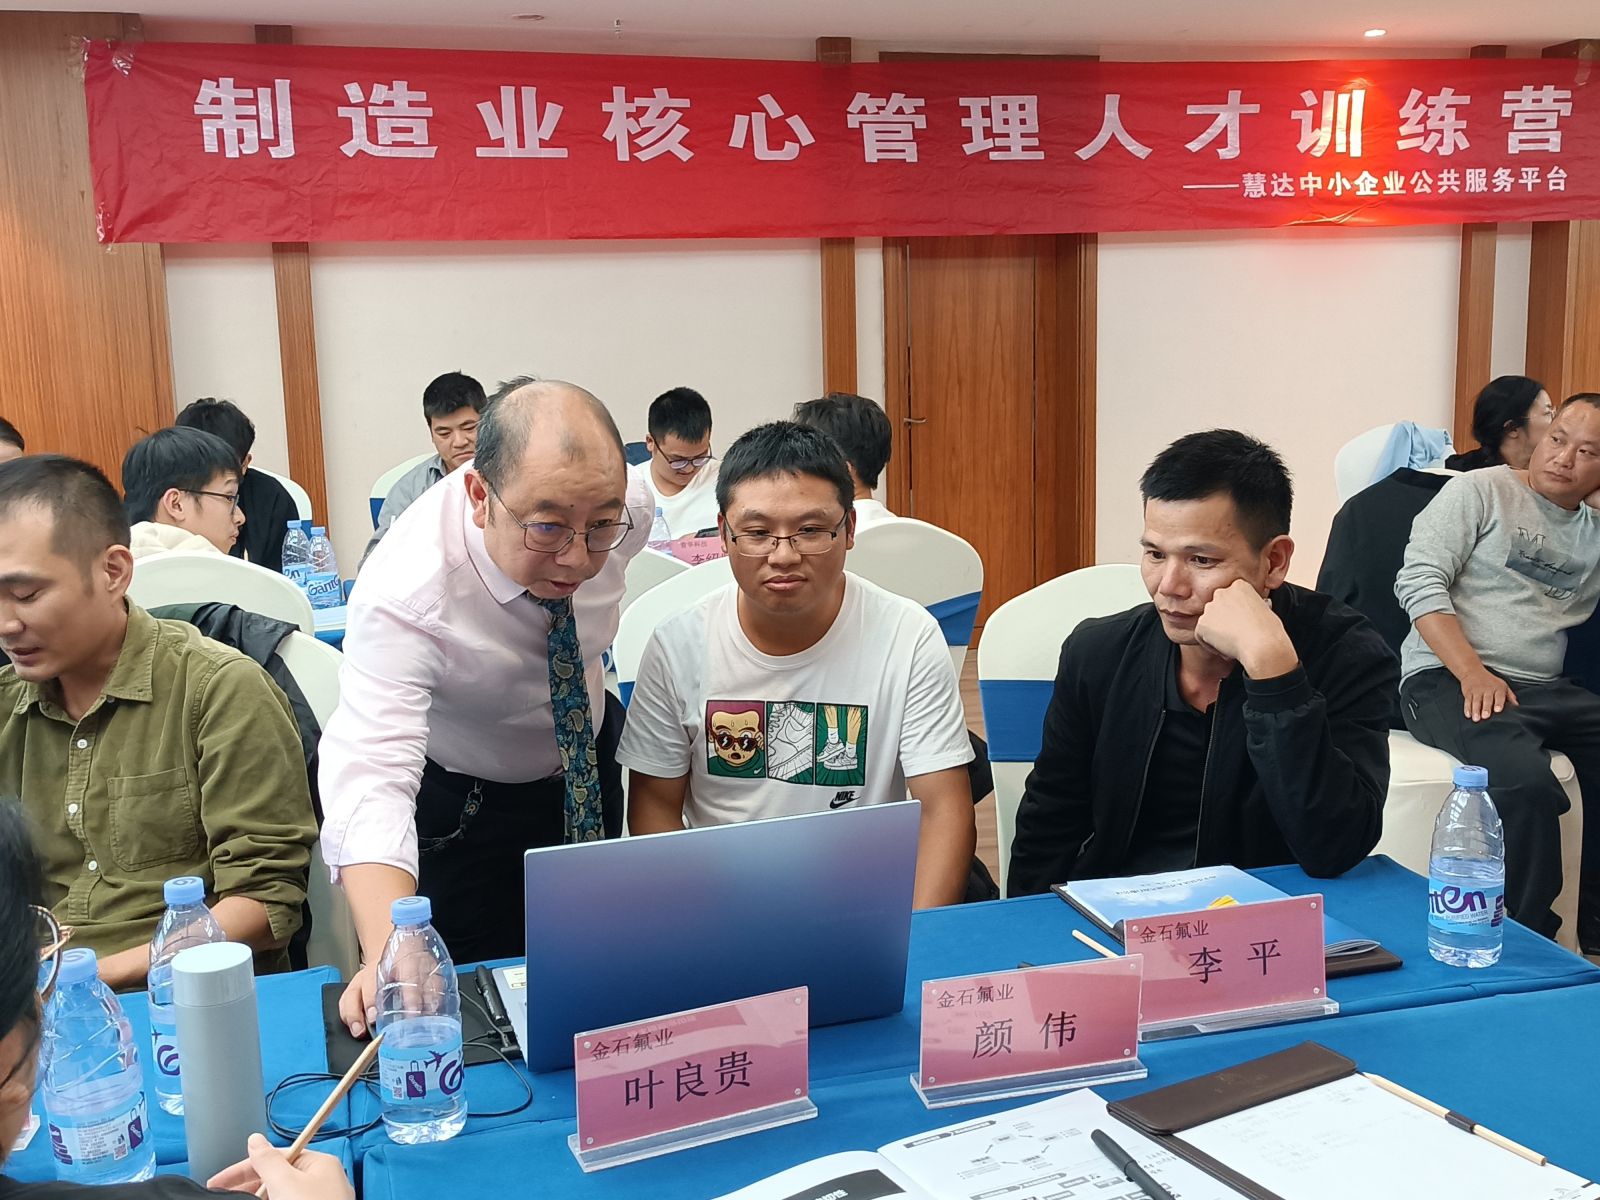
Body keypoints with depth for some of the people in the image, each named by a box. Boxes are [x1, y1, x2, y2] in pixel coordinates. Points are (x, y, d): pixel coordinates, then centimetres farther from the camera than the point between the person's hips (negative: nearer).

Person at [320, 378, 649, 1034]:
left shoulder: (626, 508, -26)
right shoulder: (403, 596, -40)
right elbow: (369, 780, -50)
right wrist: (392, 955, -64)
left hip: (584, 770, 4)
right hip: (458, 803, -4)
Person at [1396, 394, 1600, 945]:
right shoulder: (1480, 492, 5)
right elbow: (1419, 582, -7)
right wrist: (1472, 672, -17)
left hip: (1543, 689, 6)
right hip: (1447, 678, -6)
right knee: (1526, 779, -34)